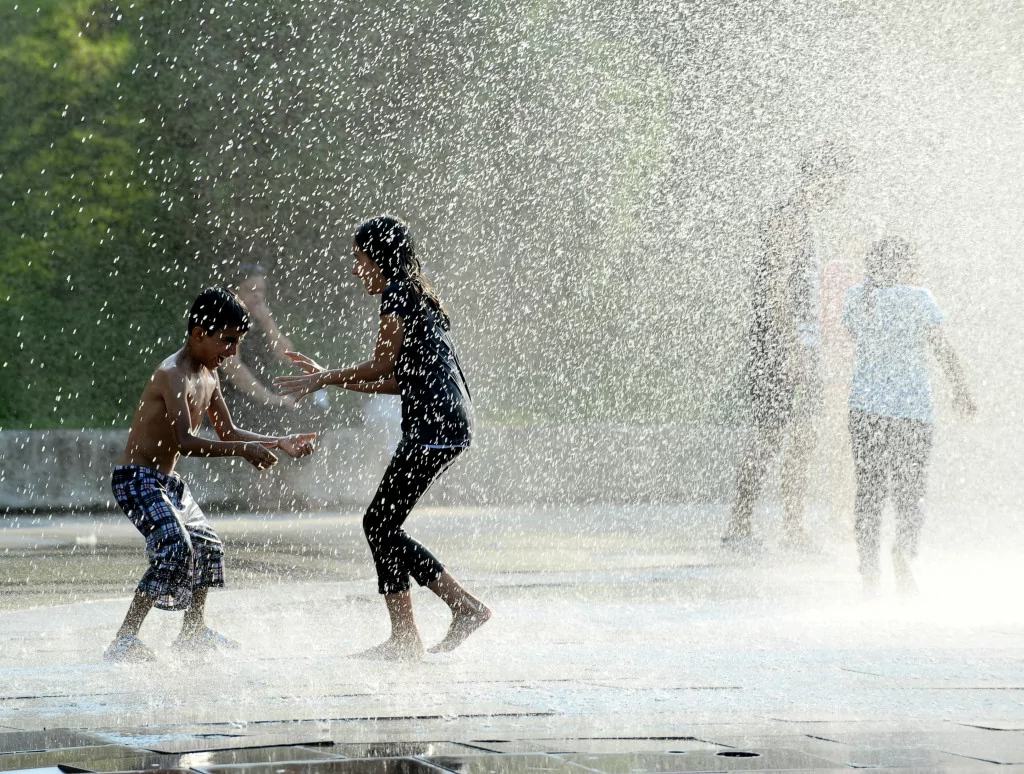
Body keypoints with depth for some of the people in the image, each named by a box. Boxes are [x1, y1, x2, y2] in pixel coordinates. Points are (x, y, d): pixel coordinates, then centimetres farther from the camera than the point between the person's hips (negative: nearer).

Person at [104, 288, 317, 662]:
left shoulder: (208, 376, 9)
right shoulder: (174, 375, -22)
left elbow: (227, 432, 22)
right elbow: (185, 442, -33)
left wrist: (279, 442, 12)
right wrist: (244, 451, -35)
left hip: (167, 480, 10)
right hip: (136, 477, -10)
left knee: (207, 546, 19)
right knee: (176, 549, -24)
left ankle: (194, 630, 37)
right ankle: (124, 640, -24)